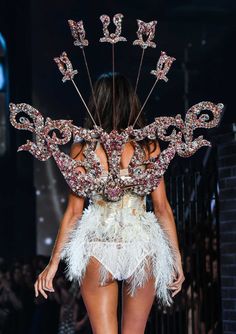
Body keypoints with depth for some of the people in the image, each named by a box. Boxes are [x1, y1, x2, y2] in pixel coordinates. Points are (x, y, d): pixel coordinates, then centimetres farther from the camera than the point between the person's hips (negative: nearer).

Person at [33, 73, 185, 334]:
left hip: (98, 246, -1)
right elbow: (162, 208, 2)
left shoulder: (82, 149, 0)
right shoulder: (149, 147, 2)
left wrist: (53, 263, 6)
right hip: (142, 244, 1)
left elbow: (74, 211, 0)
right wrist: (176, 259, 9)